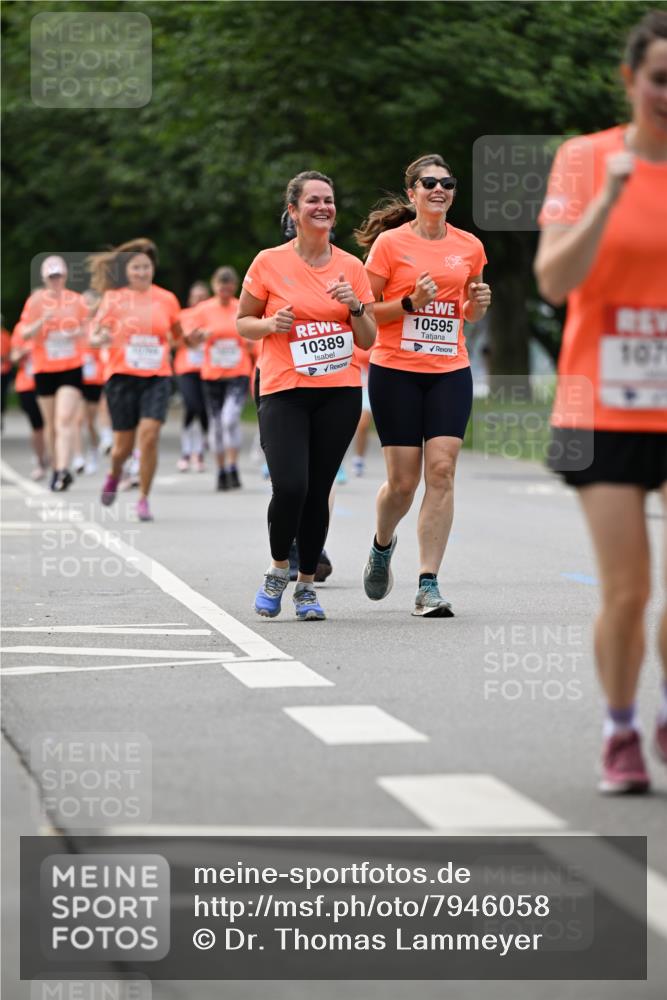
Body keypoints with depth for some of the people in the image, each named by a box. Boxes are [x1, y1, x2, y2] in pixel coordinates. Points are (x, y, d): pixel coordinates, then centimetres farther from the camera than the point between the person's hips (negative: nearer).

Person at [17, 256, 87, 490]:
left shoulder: (76, 300, 2)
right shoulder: (36, 301, 1)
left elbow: (87, 328, 15)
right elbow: (24, 334, -3)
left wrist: (78, 333, -8)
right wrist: (43, 321, -20)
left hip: (71, 368, -1)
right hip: (44, 369, 1)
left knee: (65, 420, -16)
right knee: (51, 423, 9)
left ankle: (63, 470, -25)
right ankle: (57, 468, 23)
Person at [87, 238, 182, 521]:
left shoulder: (167, 299, 5)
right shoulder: (113, 298, 0)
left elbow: (177, 336, 20)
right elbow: (93, 335, -1)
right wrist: (100, 338, -22)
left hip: (157, 378, 1)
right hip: (122, 377, 0)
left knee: (149, 435, -18)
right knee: (123, 445, 4)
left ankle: (143, 499, -4)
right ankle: (114, 475, 40)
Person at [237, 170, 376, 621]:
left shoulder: (352, 267, 7)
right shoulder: (269, 263, 0)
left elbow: (368, 339, 10)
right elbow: (243, 322, 9)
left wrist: (355, 306, -8)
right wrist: (271, 324, -11)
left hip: (340, 392, 2)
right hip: (284, 392, -2)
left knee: (318, 492, 2)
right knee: (290, 487, -16)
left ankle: (307, 585, 17)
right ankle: (278, 570, 10)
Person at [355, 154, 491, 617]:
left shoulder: (469, 246, 8)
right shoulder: (389, 242, -3)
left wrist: (478, 303, 0)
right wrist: (410, 302, -16)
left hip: (450, 373, 3)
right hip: (395, 371, -2)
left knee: (442, 470, -10)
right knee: (403, 480, -2)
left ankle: (429, 585, -7)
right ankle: (382, 545, 32)